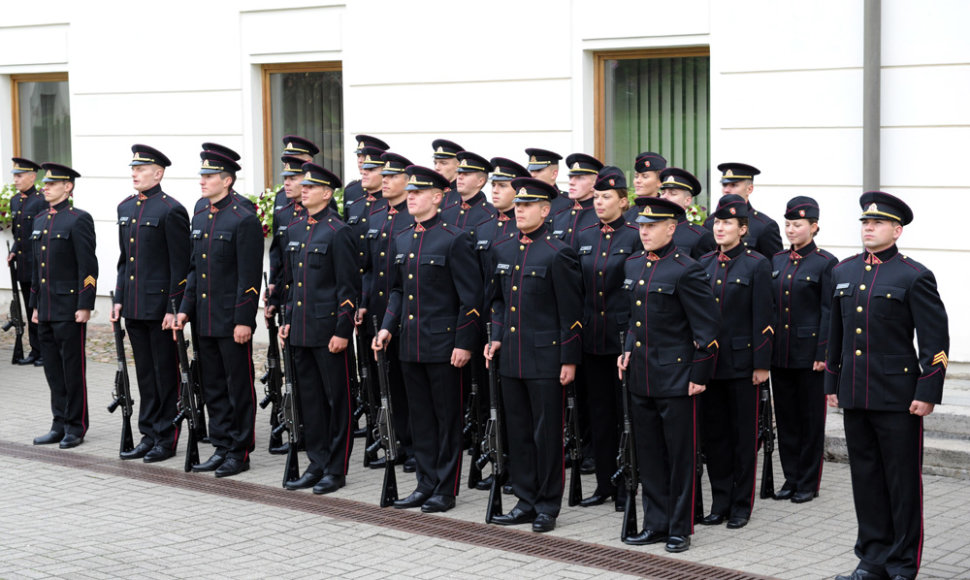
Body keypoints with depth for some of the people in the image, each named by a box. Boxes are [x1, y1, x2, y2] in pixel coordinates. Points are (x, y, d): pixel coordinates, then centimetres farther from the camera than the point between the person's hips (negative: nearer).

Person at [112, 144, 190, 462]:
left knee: (166, 374, 2)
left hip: (160, 306, -7)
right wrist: (118, 299, 12)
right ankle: (149, 435, 20)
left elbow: (180, 265, -13)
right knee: (145, 373, 13)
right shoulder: (126, 208, 12)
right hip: (134, 307, 7)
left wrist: (174, 308, -16)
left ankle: (166, 439, 9)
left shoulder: (171, 210, -11)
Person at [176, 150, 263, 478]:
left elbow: (250, 276, -15)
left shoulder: (244, 221, -12)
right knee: (213, 388, 12)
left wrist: (244, 320, -17)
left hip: (233, 321, -8)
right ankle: (222, 447, 21)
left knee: (239, 388, 2)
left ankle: (240, 452, 9)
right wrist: (185, 309, 12)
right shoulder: (200, 220, 12)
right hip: (206, 321, 8)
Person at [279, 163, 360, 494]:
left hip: (328, 329, -7)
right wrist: (287, 320, 15)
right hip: (301, 330, 7)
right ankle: (317, 464, 20)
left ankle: (336, 469, 9)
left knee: (336, 398, 2)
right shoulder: (295, 229, 12)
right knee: (309, 398, 11)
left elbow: (348, 286, -12)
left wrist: (342, 330, -15)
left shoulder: (337, 231, -10)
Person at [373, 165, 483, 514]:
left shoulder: (454, 239, -10)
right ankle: (426, 484, 21)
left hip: (443, 344, -6)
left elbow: (471, 297, -11)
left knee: (447, 418, 3)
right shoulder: (401, 241, 11)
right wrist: (388, 327, 7)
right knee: (420, 418, 12)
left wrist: (464, 343, -14)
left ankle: (446, 490, 10)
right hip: (410, 344, 7)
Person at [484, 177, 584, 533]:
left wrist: (569, 359, -11)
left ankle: (548, 507, 10)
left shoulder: (557, 254, -9)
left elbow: (571, 311, -9)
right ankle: (526, 502, 21)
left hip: (545, 358, -6)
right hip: (511, 358, 6)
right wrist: (496, 336, 8)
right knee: (518, 432, 11)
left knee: (547, 433, 1)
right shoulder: (502, 251, 10)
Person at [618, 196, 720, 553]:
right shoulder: (633, 266, 10)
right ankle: (656, 524, 21)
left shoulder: (686, 271, -12)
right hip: (640, 378, 7)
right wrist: (628, 349, 11)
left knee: (680, 456, 3)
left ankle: (680, 529, 12)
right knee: (649, 456, 12)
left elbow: (707, 326, -11)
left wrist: (699, 375, -12)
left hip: (676, 379, -7)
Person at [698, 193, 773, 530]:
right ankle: (720, 502, 17)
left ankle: (741, 505, 13)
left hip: (741, 363, -4)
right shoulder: (703, 264, 9)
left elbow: (763, 319, -8)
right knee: (714, 435, 8)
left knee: (743, 436, 4)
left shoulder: (756, 265, -5)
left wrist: (762, 364, -11)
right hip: (709, 361, 5)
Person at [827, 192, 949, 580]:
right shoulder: (843, 272, 11)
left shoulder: (914, 276, -6)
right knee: (866, 478, 11)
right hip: (854, 396, 5)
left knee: (903, 482, 2)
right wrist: (832, 383, 16)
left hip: (898, 398, -5)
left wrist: (927, 393, -12)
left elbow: (936, 339, -8)